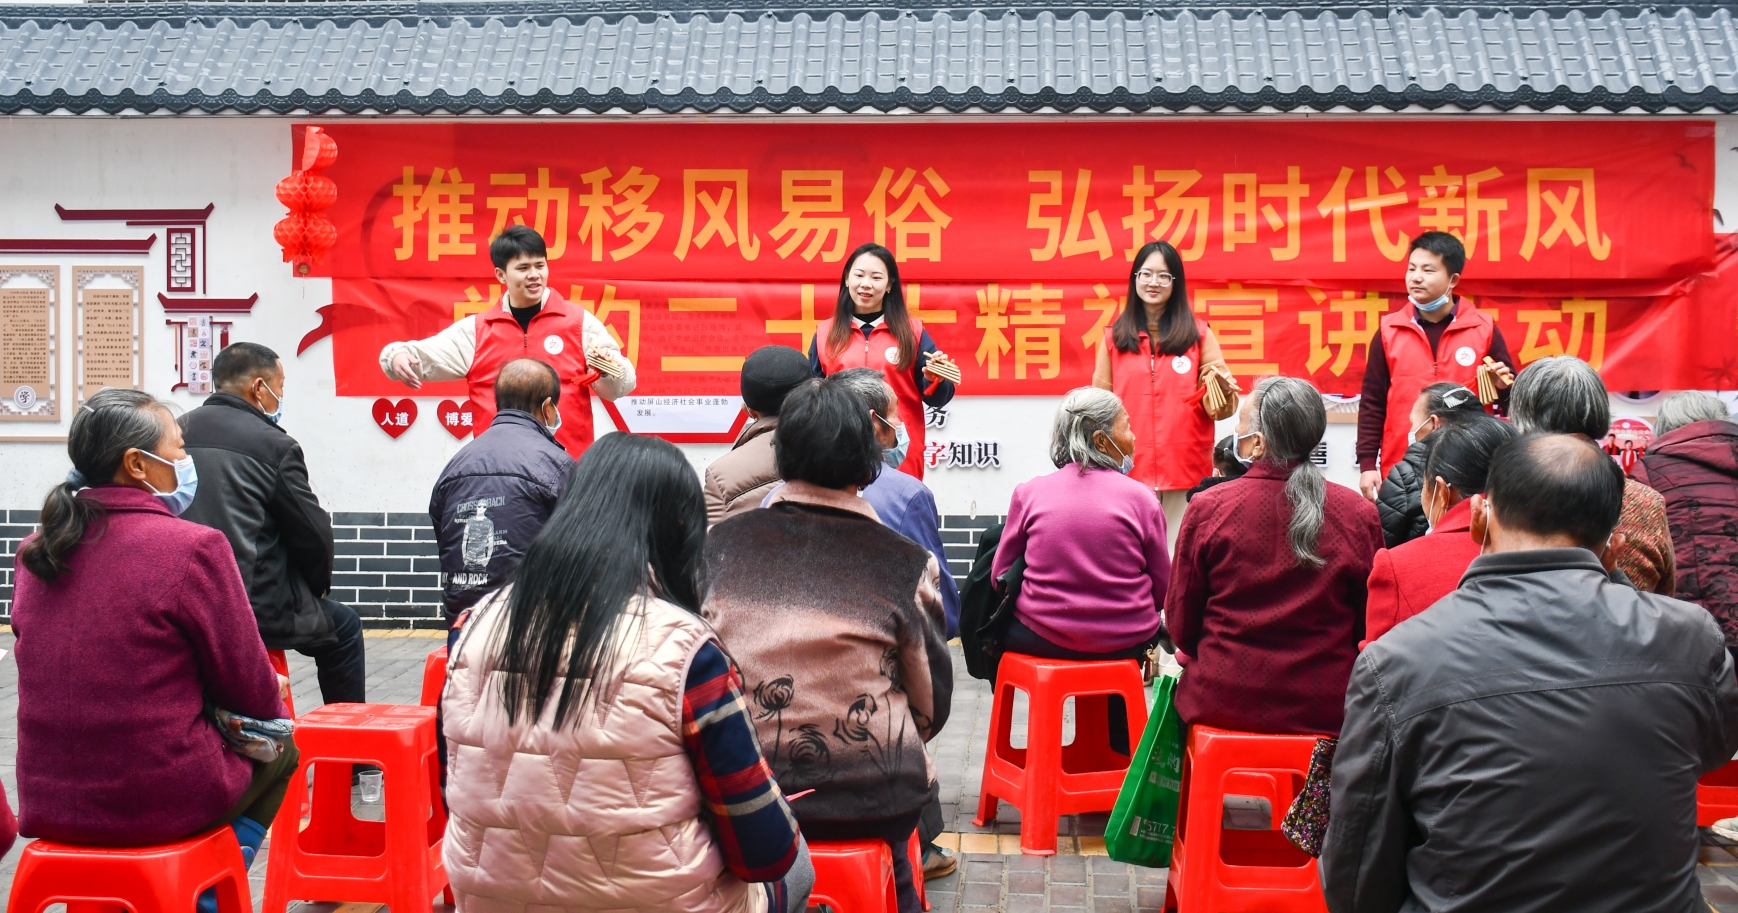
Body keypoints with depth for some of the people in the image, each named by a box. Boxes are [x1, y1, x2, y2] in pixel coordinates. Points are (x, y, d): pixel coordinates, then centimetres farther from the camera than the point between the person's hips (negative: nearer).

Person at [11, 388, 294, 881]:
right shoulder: (194, 547, -16)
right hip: (164, 804, -6)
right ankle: (210, 891, 17)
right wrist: (273, 696, 14)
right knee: (279, 750, 25)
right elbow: (250, 690, -10)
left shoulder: (34, 554, 3)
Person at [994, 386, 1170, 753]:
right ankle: (1118, 753, 43)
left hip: (1041, 638, 0)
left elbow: (1000, 576, 6)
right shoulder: (1141, 497, -5)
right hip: (1126, 644, 0)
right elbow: (1163, 591, 0)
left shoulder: (1029, 493, -2)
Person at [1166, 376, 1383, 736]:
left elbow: (1181, 623, 0)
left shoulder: (1207, 509, -10)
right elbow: (1370, 627, 6)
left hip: (1222, 705, -1)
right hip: (1326, 709, 1)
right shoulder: (1360, 514, -6)